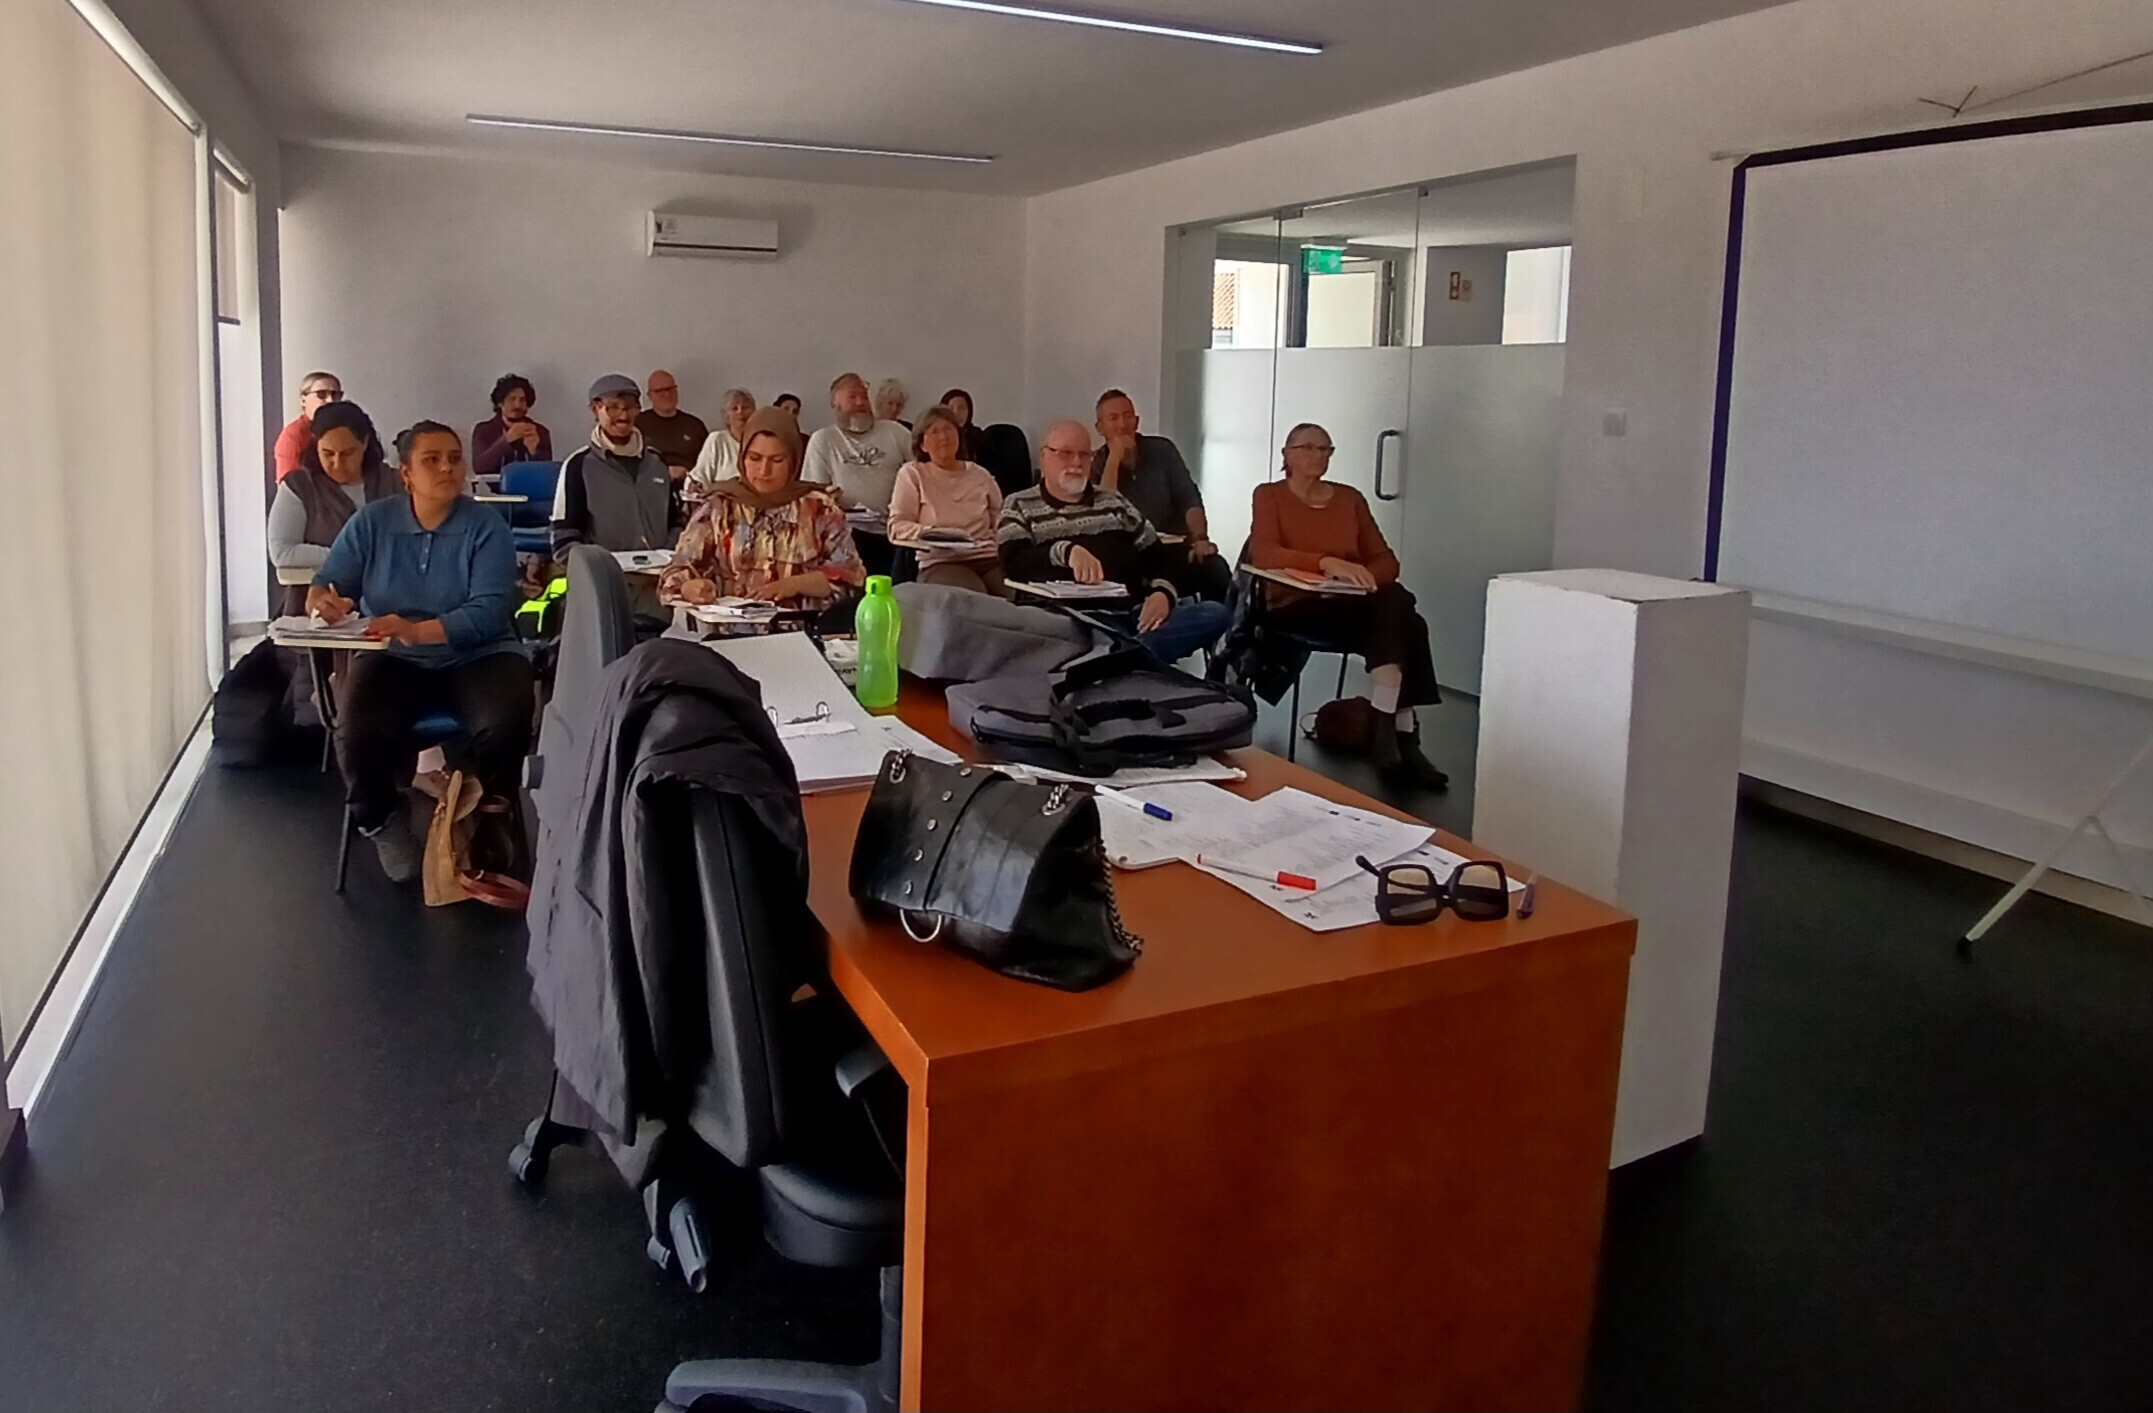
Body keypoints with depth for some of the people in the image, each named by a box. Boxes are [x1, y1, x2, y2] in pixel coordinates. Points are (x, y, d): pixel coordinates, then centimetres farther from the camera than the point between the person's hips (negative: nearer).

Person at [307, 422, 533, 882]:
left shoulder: (487, 527, -6)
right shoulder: (371, 522, 2)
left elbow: (489, 612, -17)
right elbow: (327, 583, 2)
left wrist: (417, 630, -33)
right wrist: (322, 600, -24)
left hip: (476, 654, -2)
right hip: (391, 657, 2)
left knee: (505, 726, -31)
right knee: (356, 732, -26)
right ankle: (383, 821, 6)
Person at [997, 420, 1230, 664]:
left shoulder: (1114, 501, 26)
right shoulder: (1020, 506, 14)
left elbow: (1157, 555, 22)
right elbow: (1013, 561, -4)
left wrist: (1163, 592, -1)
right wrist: (1065, 550, -24)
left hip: (1133, 613, 6)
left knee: (1215, 613, -23)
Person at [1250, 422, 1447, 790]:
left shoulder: (1350, 498, 18)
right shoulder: (1270, 495, 5)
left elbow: (1387, 561, 11)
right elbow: (1262, 554, -14)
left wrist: (1362, 576, -14)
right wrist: (1326, 562, -29)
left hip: (1352, 604, 5)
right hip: (1296, 606, -4)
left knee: (1397, 600, -32)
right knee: (1394, 611, -32)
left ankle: (1390, 729, -34)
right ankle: (1401, 735, -31)